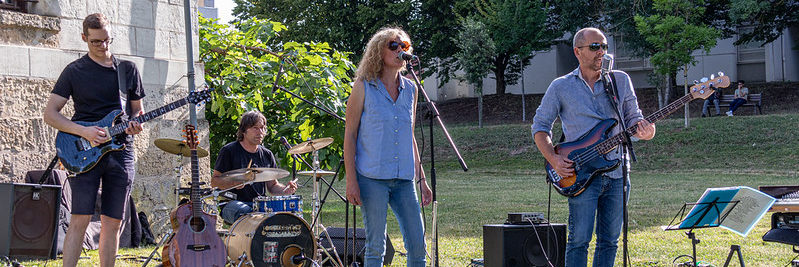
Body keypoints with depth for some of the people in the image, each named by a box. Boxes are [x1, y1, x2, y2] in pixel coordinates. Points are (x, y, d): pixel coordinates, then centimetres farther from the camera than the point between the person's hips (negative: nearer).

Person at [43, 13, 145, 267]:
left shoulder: (128, 70, 12)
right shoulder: (74, 71, 3)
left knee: (112, 223, 3)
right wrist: (84, 132, -14)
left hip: (121, 151, 3)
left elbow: (137, 110, 20)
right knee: (80, 220, -10)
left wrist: (136, 124, -4)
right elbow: (50, 113, 0)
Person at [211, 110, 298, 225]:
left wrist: (285, 189, -3)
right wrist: (232, 183, -21)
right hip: (232, 203, -4)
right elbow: (214, 182, -1)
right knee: (245, 212, -38)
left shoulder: (267, 155, 15)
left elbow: (272, 185, 19)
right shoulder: (229, 151, 0)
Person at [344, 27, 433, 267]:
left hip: (404, 179, 4)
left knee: (418, 245, 0)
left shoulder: (410, 89, 13)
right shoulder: (364, 87, 0)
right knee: (376, 246, -3)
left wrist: (421, 179, 15)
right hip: (372, 177, -4)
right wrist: (351, 180, -10)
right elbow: (350, 134, -2)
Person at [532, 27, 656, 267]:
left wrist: (646, 131, -13)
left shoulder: (621, 80, 10)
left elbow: (633, 119, 12)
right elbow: (540, 126, 8)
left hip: (617, 174, 3)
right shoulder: (560, 87, 4)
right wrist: (554, 160, -7)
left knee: (610, 240, 7)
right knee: (579, 239, -8)